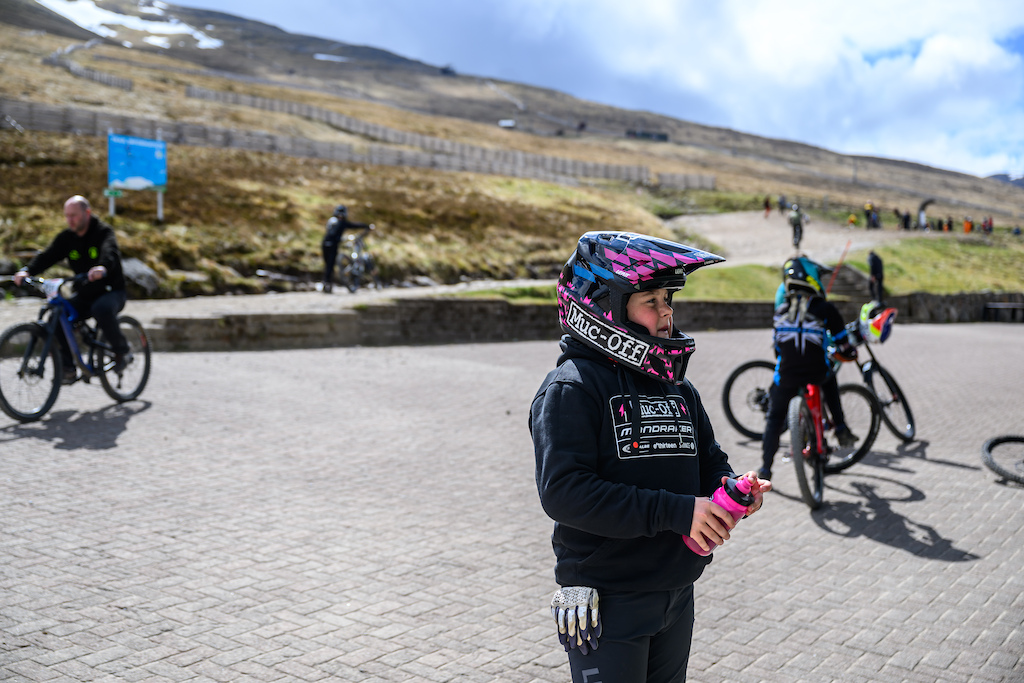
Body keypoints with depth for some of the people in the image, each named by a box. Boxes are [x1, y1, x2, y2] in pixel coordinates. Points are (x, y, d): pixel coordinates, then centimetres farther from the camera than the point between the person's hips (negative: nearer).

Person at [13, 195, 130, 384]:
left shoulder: (103, 232, -12)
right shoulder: (66, 238, 3)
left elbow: (110, 252, -33)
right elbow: (48, 255, -9)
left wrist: (102, 268, -56)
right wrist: (27, 271, -29)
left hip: (111, 291, -5)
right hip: (84, 294, 6)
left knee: (101, 308, -38)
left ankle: (122, 351, -14)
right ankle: (68, 369, -7)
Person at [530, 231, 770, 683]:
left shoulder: (677, 386, 9)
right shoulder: (572, 388, -15)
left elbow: (708, 461, 17)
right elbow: (564, 492, -25)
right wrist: (676, 512, -26)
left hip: (677, 594, 7)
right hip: (608, 602, -7)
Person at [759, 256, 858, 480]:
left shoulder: (781, 310, 6)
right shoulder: (825, 309, -5)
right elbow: (844, 348, 0)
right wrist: (851, 352, 22)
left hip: (786, 376, 1)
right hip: (816, 374, -1)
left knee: (774, 419, 16)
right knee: (828, 378, 35)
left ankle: (765, 468, 7)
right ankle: (841, 429, 29)